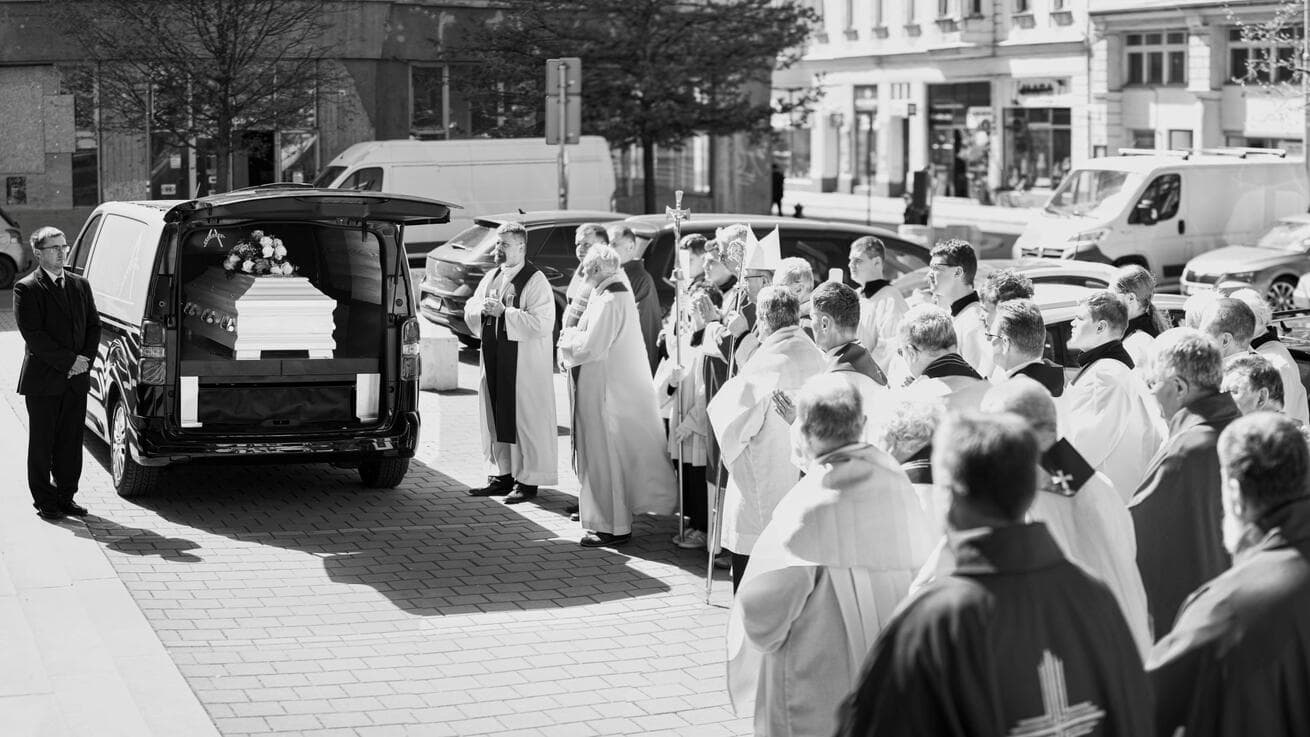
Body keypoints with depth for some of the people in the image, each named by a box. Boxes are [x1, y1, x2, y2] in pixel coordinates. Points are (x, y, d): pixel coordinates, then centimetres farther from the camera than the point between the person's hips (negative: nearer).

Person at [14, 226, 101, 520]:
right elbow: (33, 335, -14)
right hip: (43, 381, -5)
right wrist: (69, 361, -16)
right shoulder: (26, 289, -7)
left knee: (71, 441, 8)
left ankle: (66, 496, 17)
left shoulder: (80, 285, 12)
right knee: (42, 443, 3)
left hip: (77, 379, 5)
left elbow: (94, 325, 12)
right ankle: (44, 500, 11)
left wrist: (86, 360, -4)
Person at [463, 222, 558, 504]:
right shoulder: (491, 277, 14)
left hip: (525, 366, -7)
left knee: (526, 421, -3)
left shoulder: (536, 282, -10)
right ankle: (504, 475, 20)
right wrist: (482, 308, -5)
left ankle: (528, 481, 2)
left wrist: (504, 313, -20)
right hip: (494, 360, 7)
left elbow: (542, 323, -20)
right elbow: (470, 311, 18)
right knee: (497, 418, 11)